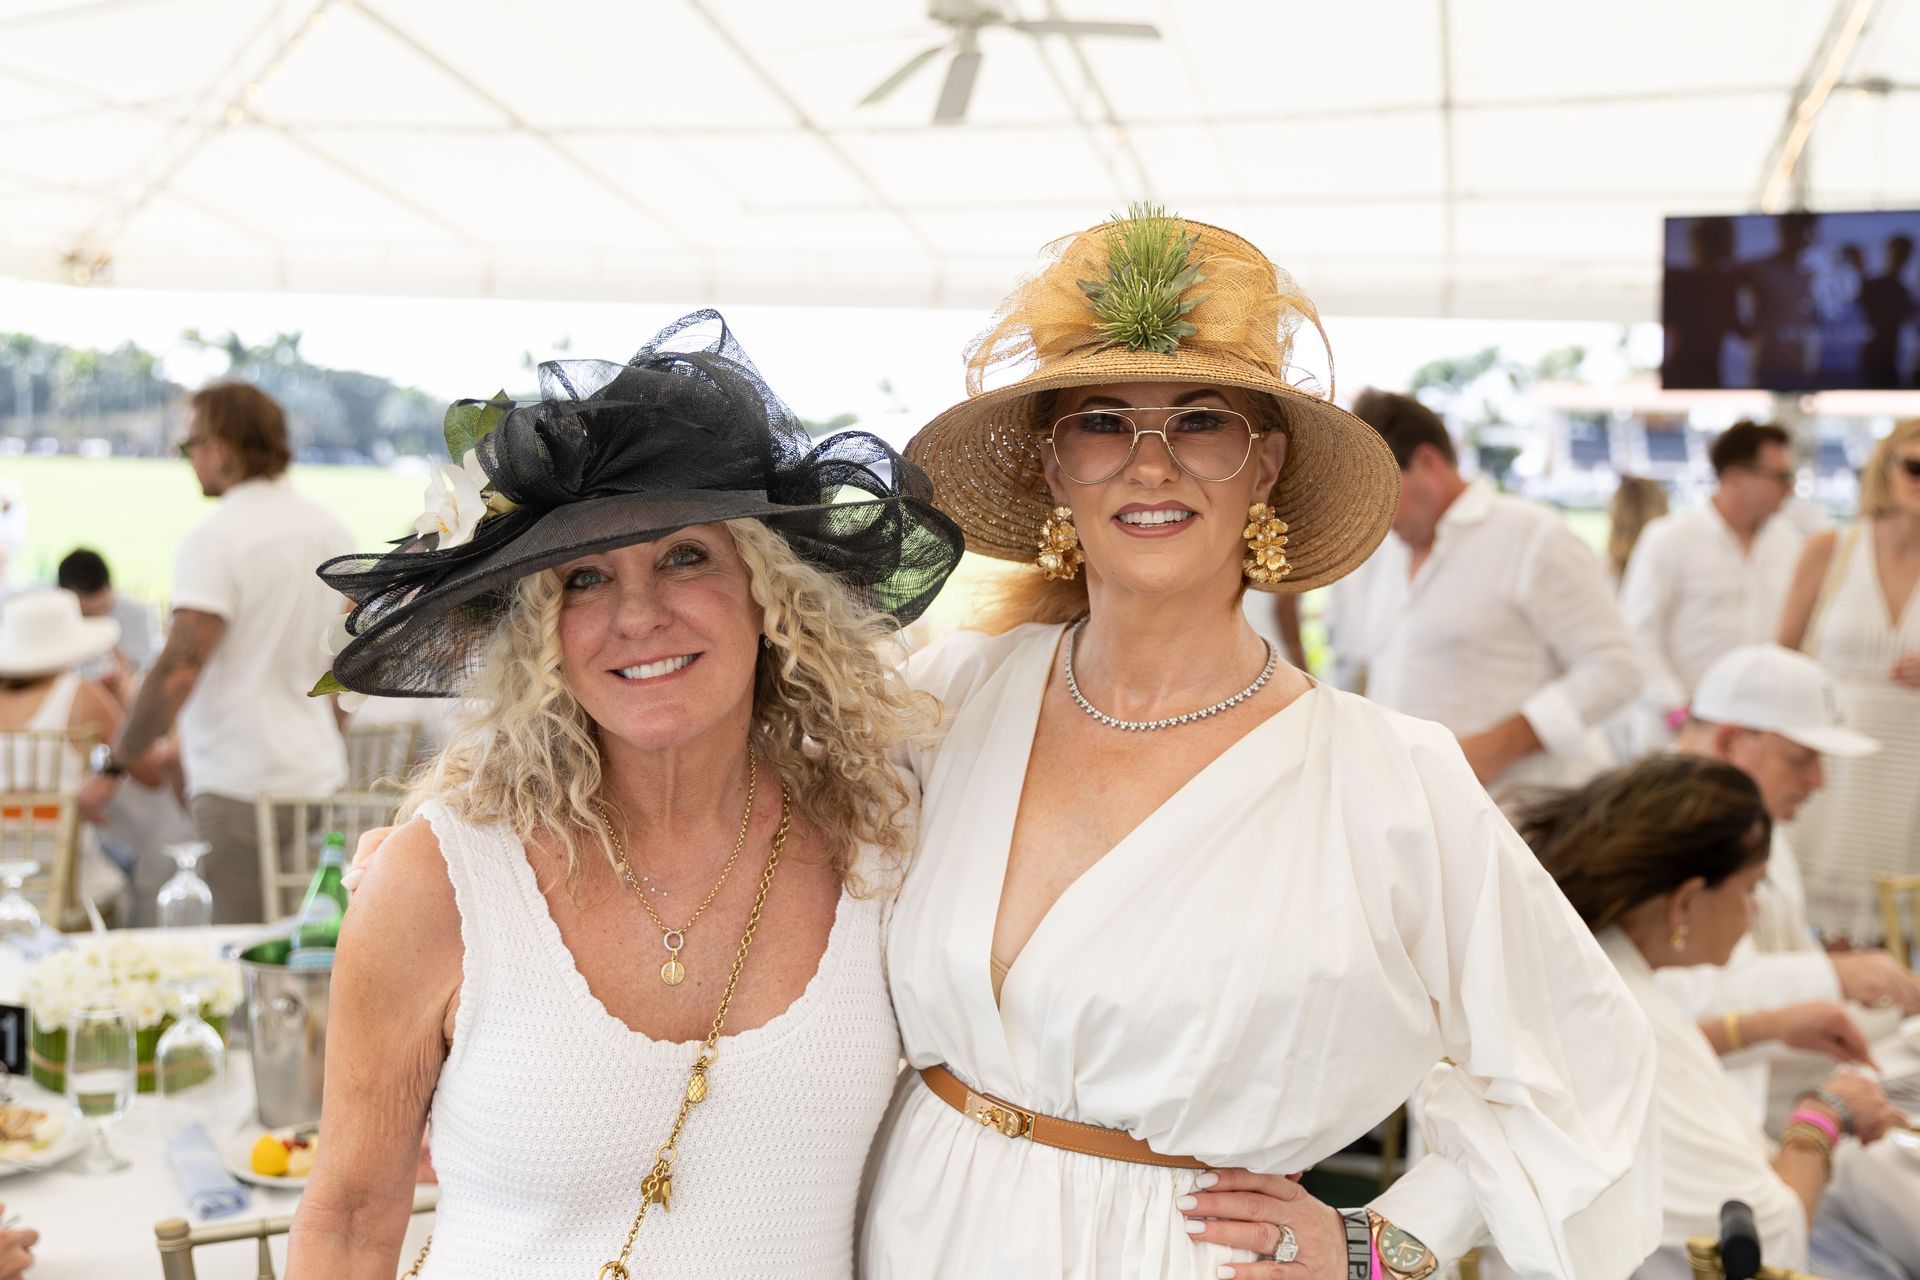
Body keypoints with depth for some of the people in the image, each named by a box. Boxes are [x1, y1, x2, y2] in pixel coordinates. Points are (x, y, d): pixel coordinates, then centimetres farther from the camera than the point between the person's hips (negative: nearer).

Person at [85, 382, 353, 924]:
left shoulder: (214, 540, -13)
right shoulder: (331, 529, 10)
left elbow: (180, 670, -20)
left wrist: (114, 764, -12)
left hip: (238, 786, -7)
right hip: (321, 776, 8)